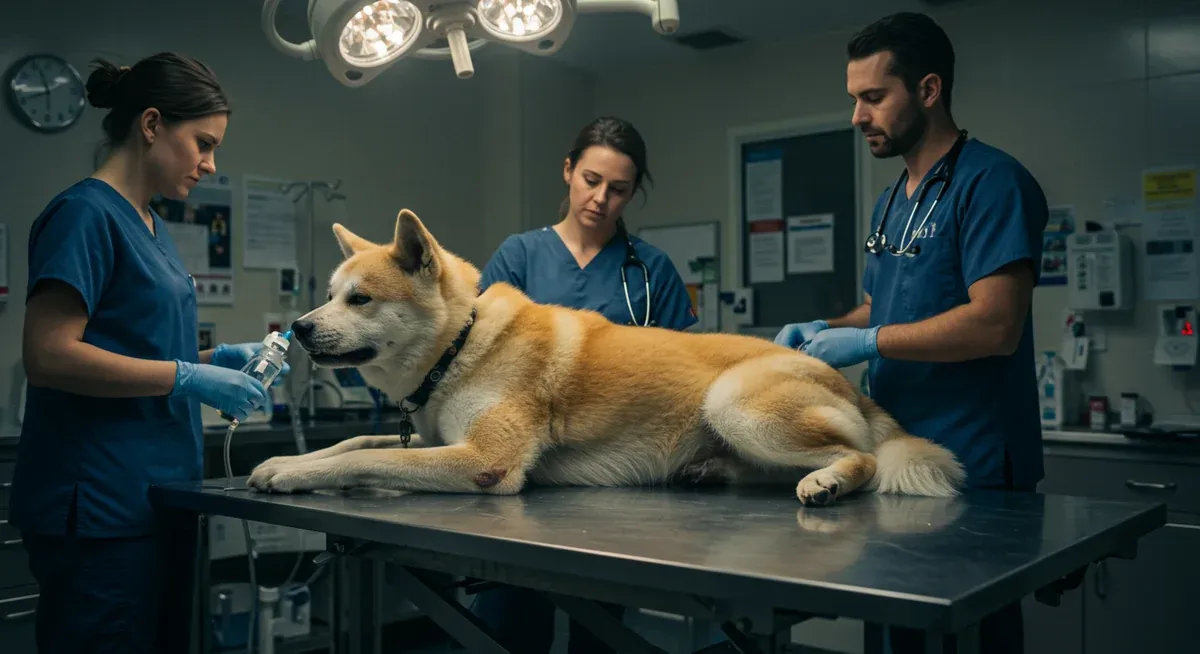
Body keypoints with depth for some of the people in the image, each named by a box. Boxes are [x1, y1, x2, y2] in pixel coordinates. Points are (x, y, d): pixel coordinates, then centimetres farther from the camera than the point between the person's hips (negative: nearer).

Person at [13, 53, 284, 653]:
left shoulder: (148, 223, 15)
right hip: (100, 508, -9)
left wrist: (217, 358, 6)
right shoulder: (85, 214, -11)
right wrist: (190, 378, -17)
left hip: (158, 498, 9)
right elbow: (48, 356, -19)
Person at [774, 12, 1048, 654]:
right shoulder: (890, 202, 15)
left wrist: (866, 342, -17)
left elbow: (995, 324, -22)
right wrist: (825, 331, 3)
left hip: (972, 467, -8)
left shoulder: (991, 182, -13)